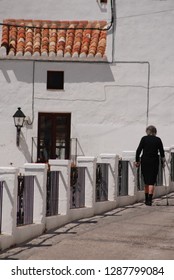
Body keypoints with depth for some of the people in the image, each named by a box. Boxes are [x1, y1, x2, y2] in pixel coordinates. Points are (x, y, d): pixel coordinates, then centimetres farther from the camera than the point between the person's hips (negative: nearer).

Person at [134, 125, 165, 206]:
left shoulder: (144, 139, -2)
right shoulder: (158, 140, -1)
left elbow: (138, 150, -6)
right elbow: (162, 152, 2)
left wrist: (137, 161, 1)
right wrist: (163, 161, 15)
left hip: (144, 161, 1)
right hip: (154, 162, -1)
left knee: (146, 182, 14)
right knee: (151, 182, -1)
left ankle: (146, 199, 22)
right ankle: (149, 200, -13)